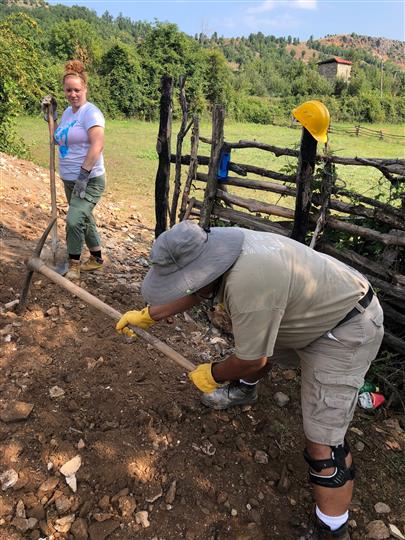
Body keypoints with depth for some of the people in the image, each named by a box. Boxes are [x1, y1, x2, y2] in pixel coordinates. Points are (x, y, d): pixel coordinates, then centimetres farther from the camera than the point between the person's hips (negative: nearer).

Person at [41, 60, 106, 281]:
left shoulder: (90, 112, -13)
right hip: (70, 179, 9)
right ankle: (96, 258, 34)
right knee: (84, 219, 17)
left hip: (89, 180, -9)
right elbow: (59, 139, 19)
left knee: (74, 220, -19)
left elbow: (97, 145, -23)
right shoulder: (68, 112, 13)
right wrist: (50, 116, 8)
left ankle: (74, 265, -2)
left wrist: (83, 175, -25)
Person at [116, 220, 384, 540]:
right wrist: (147, 315, 18)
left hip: (345, 330, -9)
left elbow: (251, 360, -24)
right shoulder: (221, 249, -10)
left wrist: (212, 375, -4)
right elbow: (194, 293, 10)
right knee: (256, 338, 28)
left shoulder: (247, 284, -39)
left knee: (323, 439, -9)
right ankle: (244, 391, 56)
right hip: (321, 306, 10)